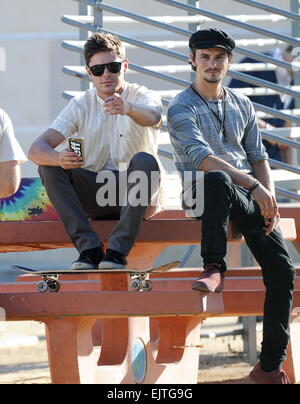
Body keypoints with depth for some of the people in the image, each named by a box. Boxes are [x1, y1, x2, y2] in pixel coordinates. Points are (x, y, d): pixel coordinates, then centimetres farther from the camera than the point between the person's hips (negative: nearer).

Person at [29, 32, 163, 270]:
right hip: (95, 196, 3)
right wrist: (59, 159, -34)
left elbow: (152, 117, -32)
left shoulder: (144, 98, -5)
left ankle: (118, 250, -32)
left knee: (145, 161, -33)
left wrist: (128, 109, -57)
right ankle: (89, 247, -25)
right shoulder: (80, 106, 2)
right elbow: (37, 149, -9)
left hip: (134, 191, -3)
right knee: (49, 164, -19)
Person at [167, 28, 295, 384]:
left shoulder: (242, 105, 17)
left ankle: (270, 366, -7)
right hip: (206, 195, -5)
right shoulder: (181, 109, -3)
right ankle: (213, 270, -38)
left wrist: (270, 201, -1)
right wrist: (253, 186, -25)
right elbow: (201, 158, -17)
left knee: (281, 269, -14)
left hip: (250, 196, 5)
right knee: (216, 179, -43)